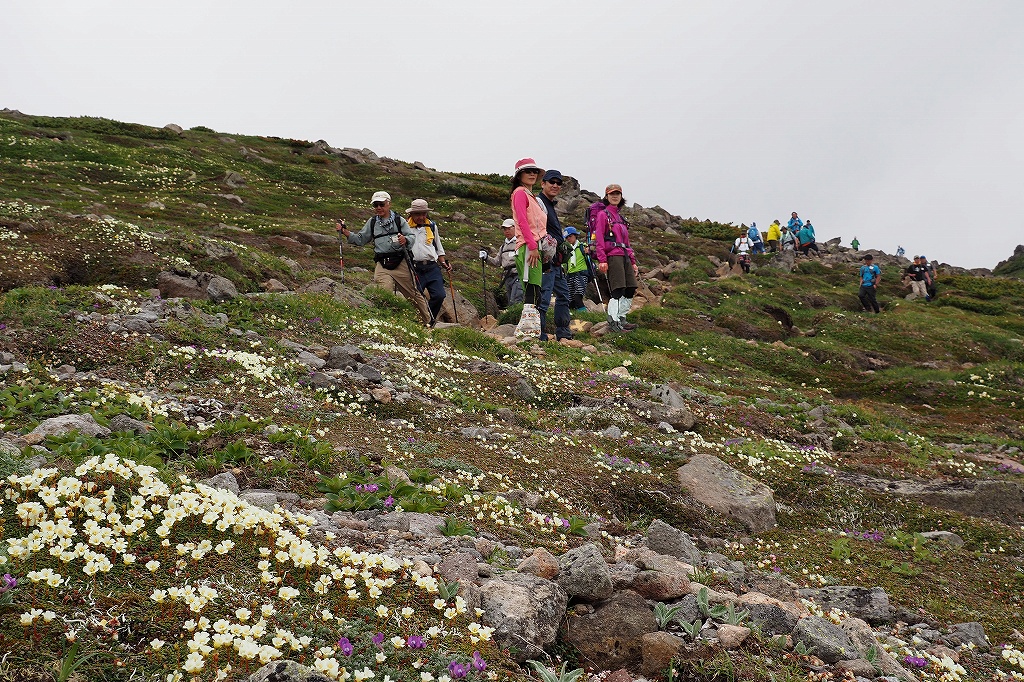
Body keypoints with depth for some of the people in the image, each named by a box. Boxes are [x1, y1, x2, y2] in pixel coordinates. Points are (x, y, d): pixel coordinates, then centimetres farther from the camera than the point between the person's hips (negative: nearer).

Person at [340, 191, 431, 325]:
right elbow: (360, 239, 18)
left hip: (401, 263, -1)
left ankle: (428, 322, 17)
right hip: (382, 265, 2)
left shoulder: (399, 220, 7)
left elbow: (412, 236, -1)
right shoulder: (372, 222, 16)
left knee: (414, 294, 6)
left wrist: (405, 240, -24)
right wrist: (346, 232, 3)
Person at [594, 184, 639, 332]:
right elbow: (599, 239, -9)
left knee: (631, 290, 4)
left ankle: (621, 319, 13)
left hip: (625, 257, 8)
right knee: (618, 290, -12)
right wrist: (602, 260, -18)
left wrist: (633, 262, 18)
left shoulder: (621, 217, 23)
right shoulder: (603, 215, 0)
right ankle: (613, 322, -7)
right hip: (612, 256, -8)